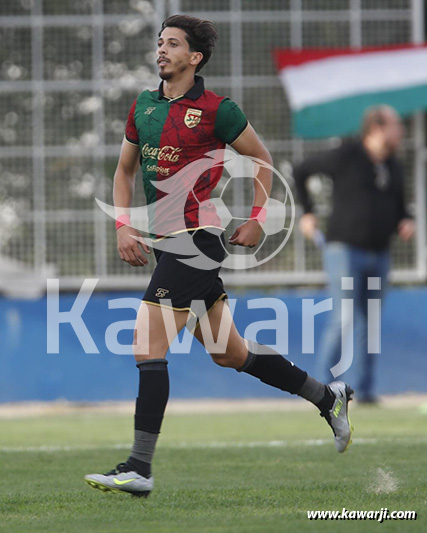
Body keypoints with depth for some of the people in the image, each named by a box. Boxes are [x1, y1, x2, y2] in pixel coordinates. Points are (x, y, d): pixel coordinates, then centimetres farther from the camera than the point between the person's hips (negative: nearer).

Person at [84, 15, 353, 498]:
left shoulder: (215, 110, -8)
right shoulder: (143, 106, 11)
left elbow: (262, 160, 4)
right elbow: (125, 169, 21)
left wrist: (257, 219, -1)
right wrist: (123, 226, 9)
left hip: (198, 236, -8)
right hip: (164, 240, 8)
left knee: (147, 344, -15)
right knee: (228, 354, 15)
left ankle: (139, 468, -14)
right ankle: (328, 396, 31)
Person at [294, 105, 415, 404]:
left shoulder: (394, 169, 10)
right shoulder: (345, 157, -9)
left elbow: (398, 209, 21)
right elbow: (301, 171, 1)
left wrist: (406, 224, -2)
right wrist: (307, 213, -4)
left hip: (378, 256, 6)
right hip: (345, 250, -6)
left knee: (370, 324, 7)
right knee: (345, 320, -14)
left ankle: (365, 389, 14)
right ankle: (322, 385, -7)